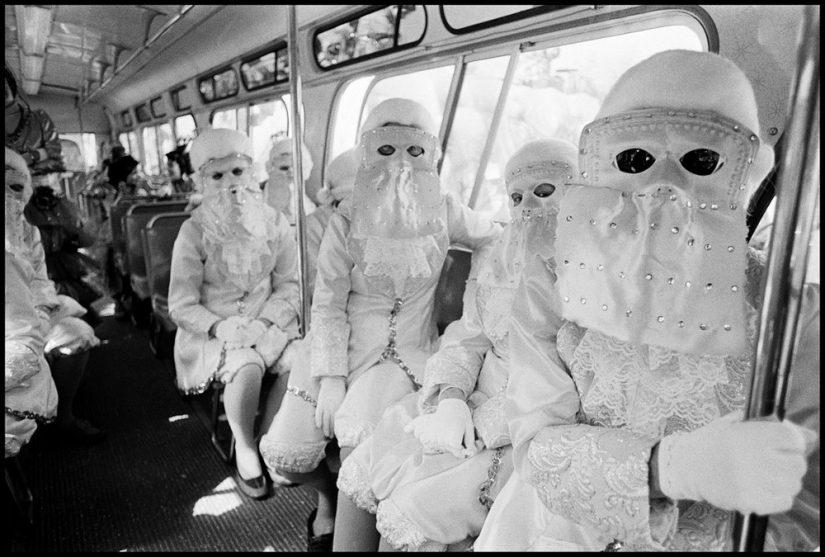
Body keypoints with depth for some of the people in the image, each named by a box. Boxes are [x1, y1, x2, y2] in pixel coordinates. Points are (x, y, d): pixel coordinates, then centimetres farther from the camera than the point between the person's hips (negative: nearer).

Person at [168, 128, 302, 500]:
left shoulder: (274, 223, 1)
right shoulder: (194, 232, -5)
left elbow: (289, 284, 0)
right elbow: (181, 305, -6)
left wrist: (265, 321, -16)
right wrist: (219, 326, -22)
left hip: (266, 325, 2)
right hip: (212, 330, -2)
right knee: (248, 364, -32)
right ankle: (244, 448, -9)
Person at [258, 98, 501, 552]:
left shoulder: (444, 212, -1)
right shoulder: (346, 223, -6)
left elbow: (497, 241, 15)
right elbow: (327, 307, -7)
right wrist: (330, 379, -15)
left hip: (406, 351, 0)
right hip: (342, 344, 1)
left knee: (359, 435, -28)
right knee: (285, 453, -8)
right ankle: (328, 494, 30)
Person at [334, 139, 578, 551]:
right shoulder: (499, 262, 9)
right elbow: (466, 338, 6)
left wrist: (477, 422, -19)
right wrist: (451, 399, -13)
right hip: (473, 405, 6)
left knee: (408, 508, -16)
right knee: (358, 472, -3)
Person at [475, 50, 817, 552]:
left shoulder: (770, 308, -8)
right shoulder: (549, 297, -10)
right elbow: (536, 449, -19)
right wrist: (672, 465, -34)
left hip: (705, 539, 3)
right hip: (566, 532, -2)